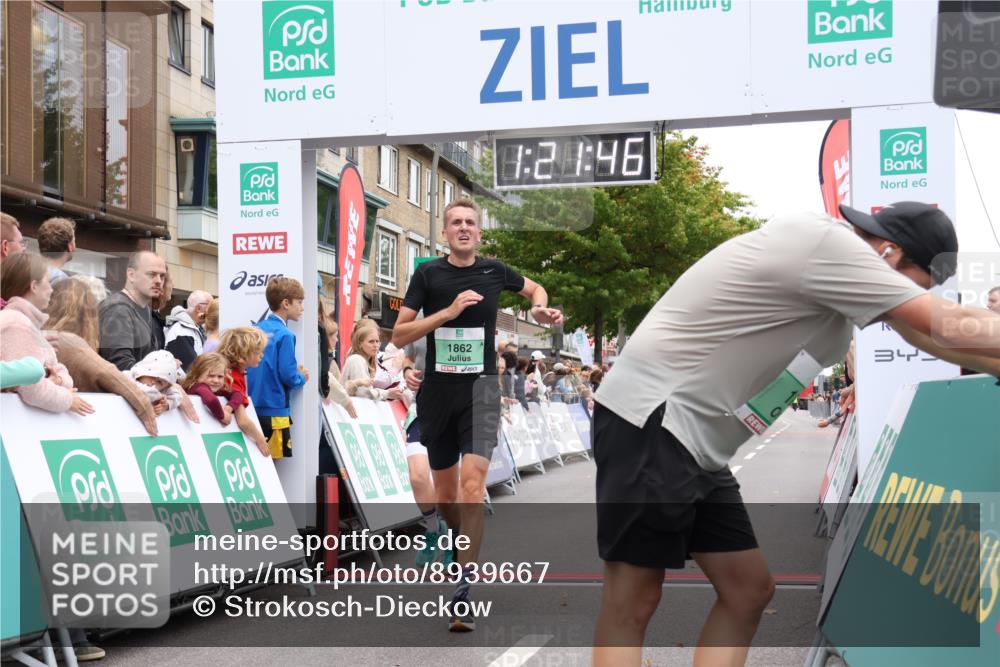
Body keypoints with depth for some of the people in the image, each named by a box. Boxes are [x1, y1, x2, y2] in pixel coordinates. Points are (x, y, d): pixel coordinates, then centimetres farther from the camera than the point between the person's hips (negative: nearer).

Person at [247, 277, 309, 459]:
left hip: (253, 408, 8)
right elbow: (288, 376, -17)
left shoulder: (256, 329, 8)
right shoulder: (285, 335, -14)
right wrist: (301, 378, 5)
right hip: (275, 411, -8)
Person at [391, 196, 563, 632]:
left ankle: (465, 586, -20)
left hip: (480, 388, -1)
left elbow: (534, 288, 26)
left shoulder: (494, 271, 5)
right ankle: (463, 545, 42)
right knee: (445, 496, 11)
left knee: (472, 482, -20)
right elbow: (399, 336, -6)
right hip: (438, 391, 1)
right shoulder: (428, 274, 0)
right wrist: (449, 311, -16)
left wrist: (541, 309, 4)